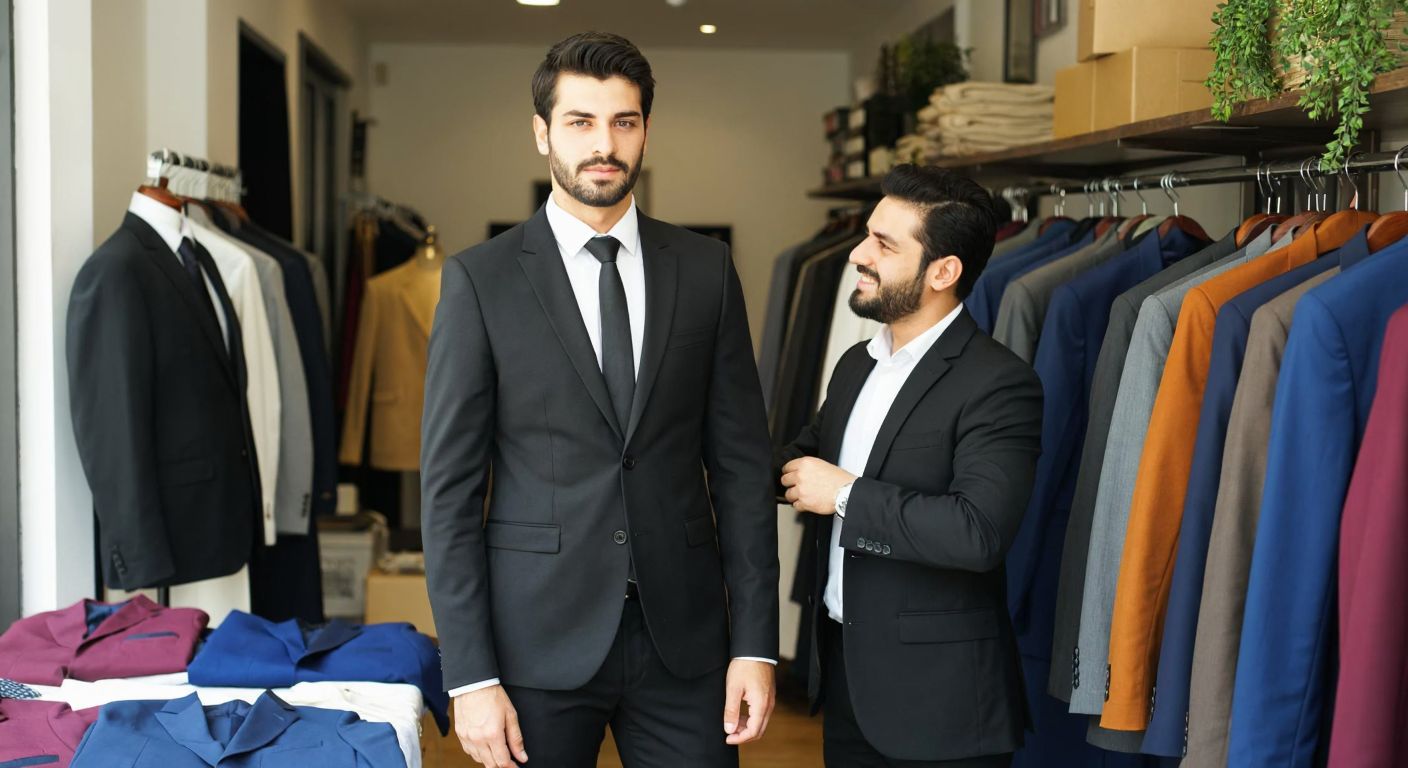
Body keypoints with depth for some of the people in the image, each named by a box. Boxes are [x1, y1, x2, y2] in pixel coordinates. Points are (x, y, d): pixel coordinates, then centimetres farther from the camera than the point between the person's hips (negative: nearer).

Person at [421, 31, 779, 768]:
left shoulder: (705, 269, 4)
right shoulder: (480, 280, -3)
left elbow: (741, 463, 4)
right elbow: (450, 487, -4)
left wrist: (755, 643, 0)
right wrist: (470, 676, -9)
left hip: (683, 638, 2)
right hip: (540, 639, -2)